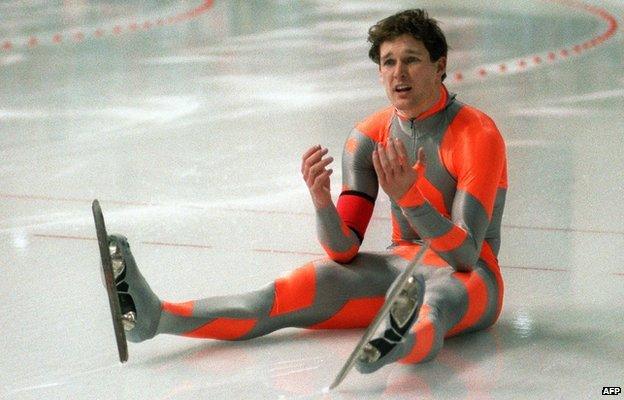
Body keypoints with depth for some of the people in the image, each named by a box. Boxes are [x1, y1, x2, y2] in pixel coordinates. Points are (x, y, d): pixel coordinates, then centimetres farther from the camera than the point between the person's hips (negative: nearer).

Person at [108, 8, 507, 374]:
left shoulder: (477, 134, -13)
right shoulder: (368, 138, 4)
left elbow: (465, 256, -22)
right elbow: (345, 250, -2)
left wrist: (408, 196, -36)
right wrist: (322, 201, -23)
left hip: (471, 275, -6)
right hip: (401, 265, 6)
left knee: (442, 296, -42)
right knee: (314, 282, -17)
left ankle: (404, 341, -81)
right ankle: (155, 316, -31)